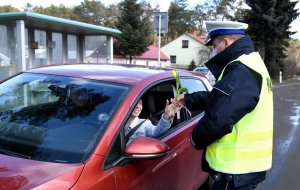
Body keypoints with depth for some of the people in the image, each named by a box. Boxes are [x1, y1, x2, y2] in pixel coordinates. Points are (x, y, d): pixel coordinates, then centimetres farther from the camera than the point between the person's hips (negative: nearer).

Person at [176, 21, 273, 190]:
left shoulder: (241, 73, -24)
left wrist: (196, 138, -9)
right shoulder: (250, 65, 12)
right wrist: (189, 100, 28)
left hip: (236, 168, -10)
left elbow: (217, 119, -28)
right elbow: (218, 99, 22)